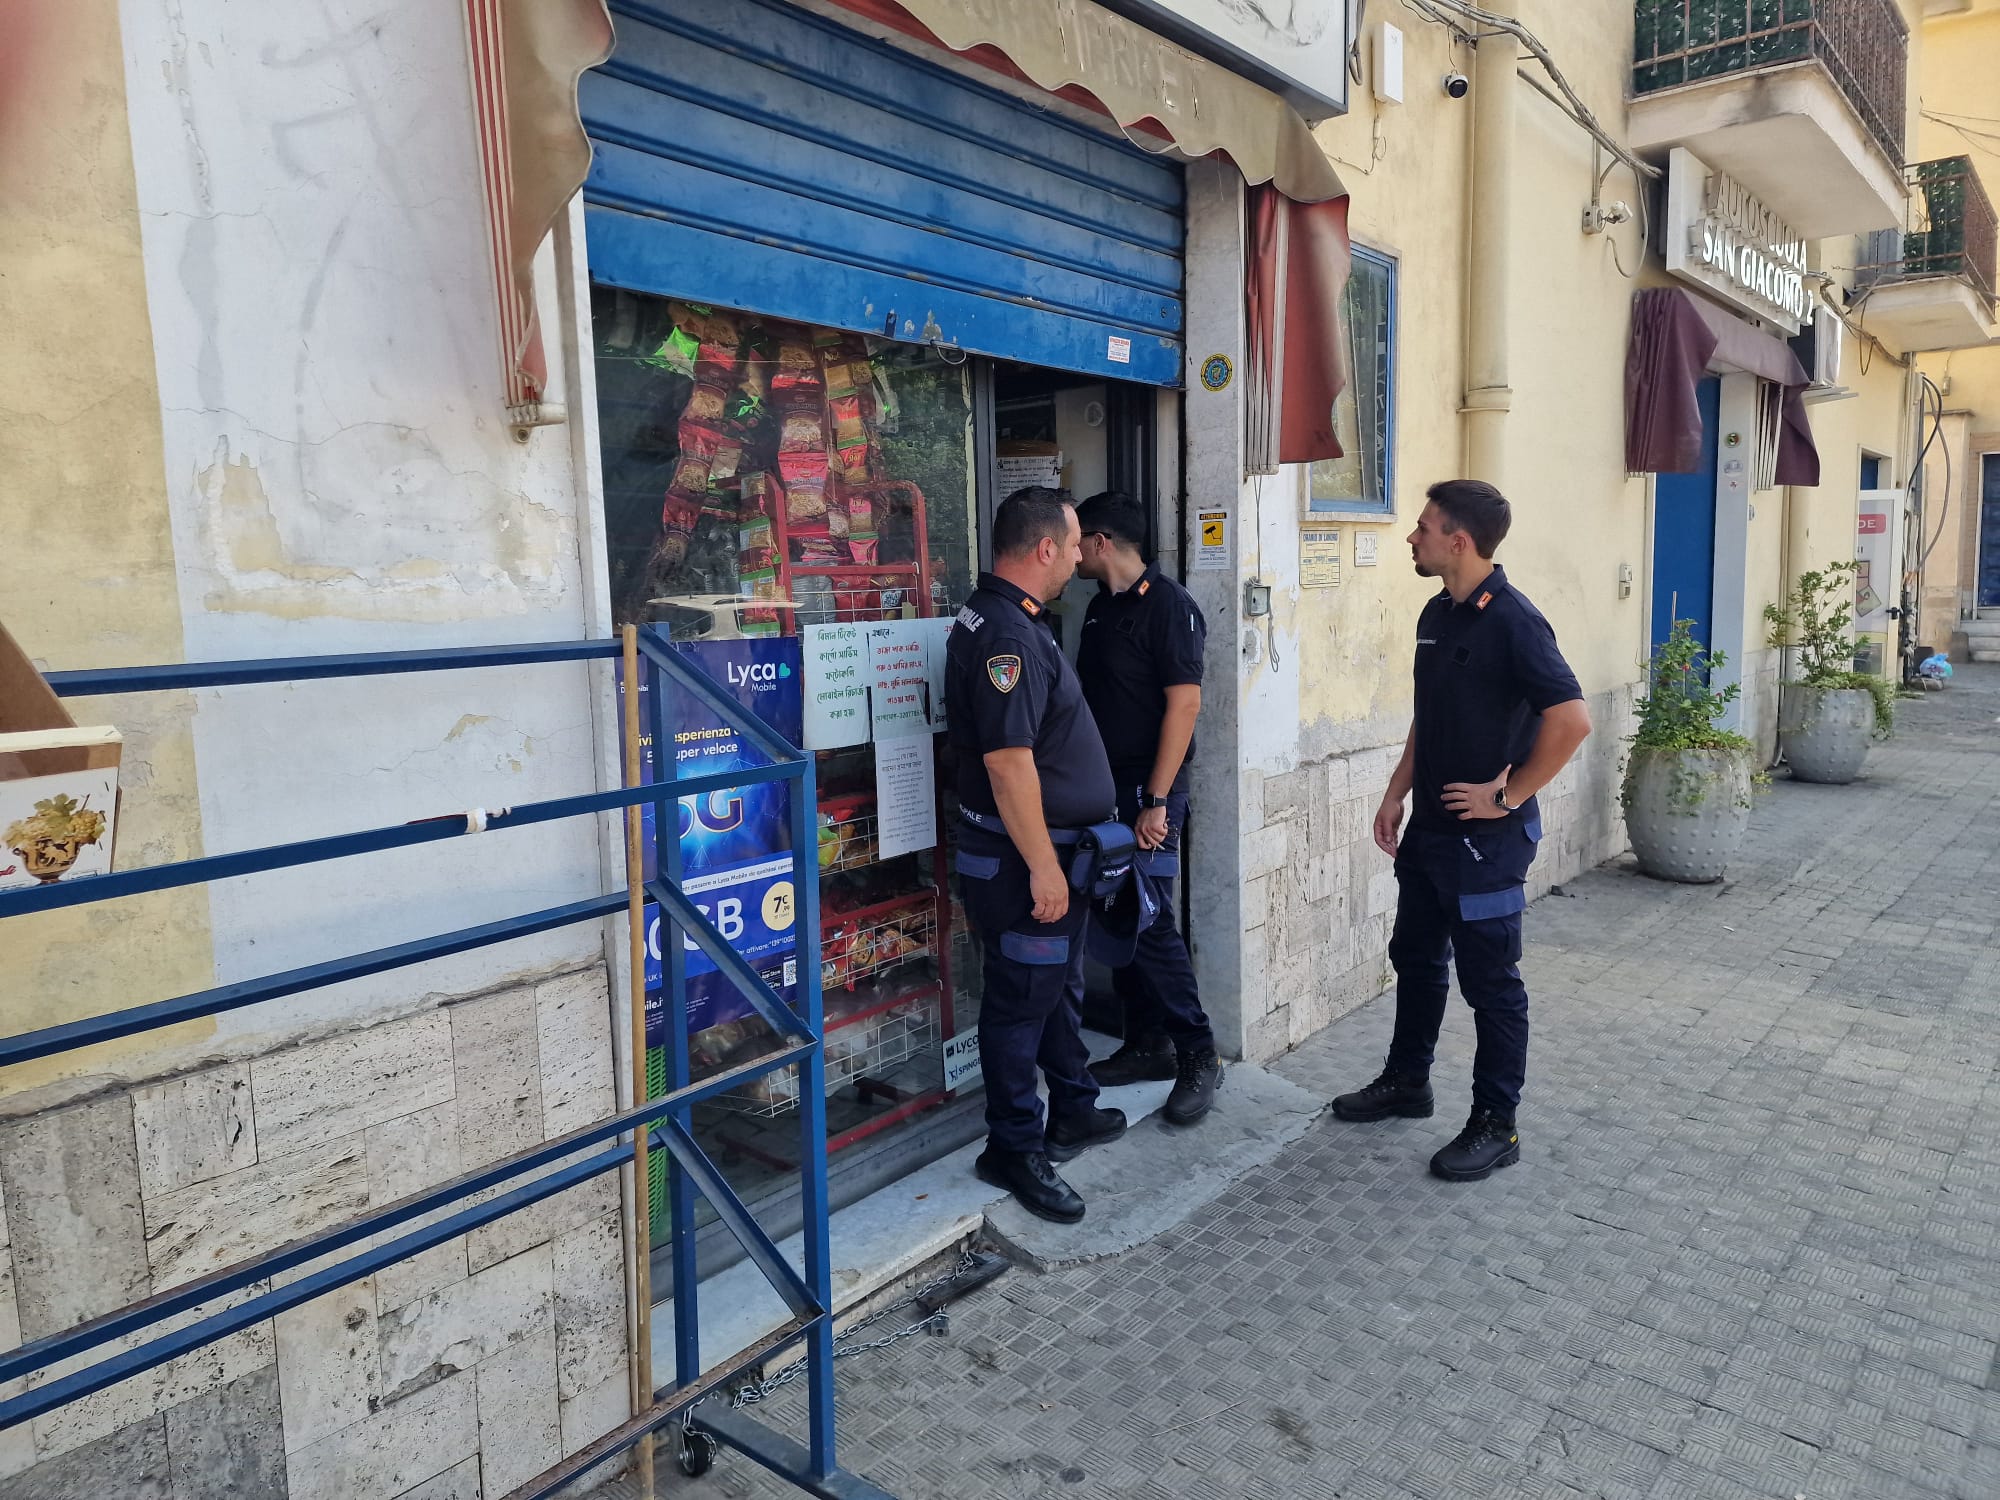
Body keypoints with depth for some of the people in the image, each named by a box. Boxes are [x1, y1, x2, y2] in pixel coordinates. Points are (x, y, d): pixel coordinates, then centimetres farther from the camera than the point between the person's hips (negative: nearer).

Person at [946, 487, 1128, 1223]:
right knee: (1021, 1003, 2)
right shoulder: (1005, 633, -23)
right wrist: (1042, 866, -24)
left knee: (1061, 988, 21)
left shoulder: (1013, 621, 12)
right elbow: (1008, 761, -27)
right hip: (1022, 860, -11)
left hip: (1052, 849, 11)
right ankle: (1013, 1148, 15)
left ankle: (1074, 1111, 37)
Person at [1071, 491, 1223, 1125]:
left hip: (1147, 792, -8)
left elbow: (1184, 703, -16)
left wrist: (1156, 801, -20)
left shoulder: (1169, 605, -11)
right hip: (1101, 789, 8)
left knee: (1151, 924, -8)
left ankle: (1198, 1055, 5)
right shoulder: (1101, 608, 14)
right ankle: (1146, 1043, 23)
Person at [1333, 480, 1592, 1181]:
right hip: (1429, 826, 9)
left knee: (1490, 980, 3)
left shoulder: (1512, 620, -18)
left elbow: (1572, 720, -24)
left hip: (1486, 835, -9)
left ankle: (1496, 1125, 17)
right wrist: (1396, 794, 13)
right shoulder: (1436, 615, 8)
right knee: (1415, 956, 19)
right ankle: (1406, 1081, 37)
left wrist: (1507, 795, -18)